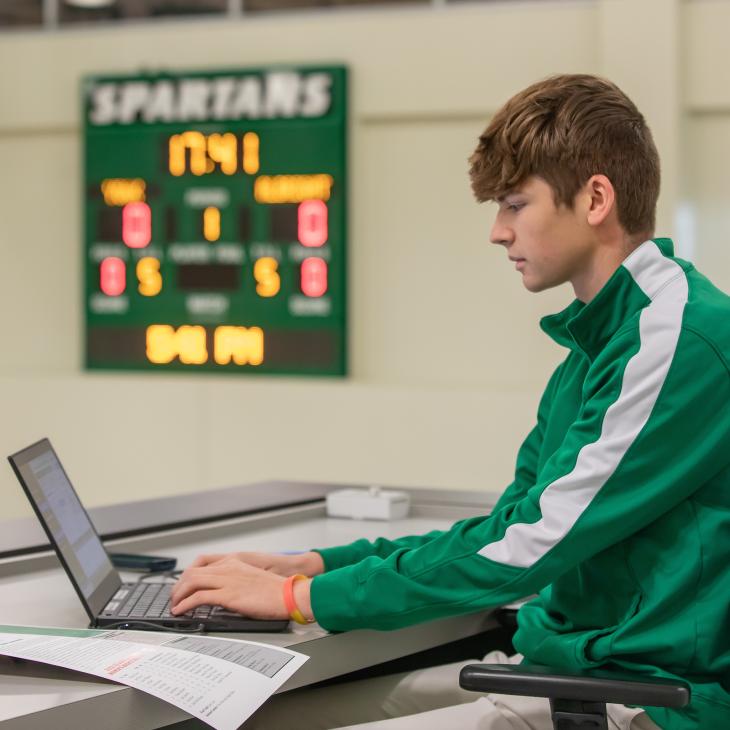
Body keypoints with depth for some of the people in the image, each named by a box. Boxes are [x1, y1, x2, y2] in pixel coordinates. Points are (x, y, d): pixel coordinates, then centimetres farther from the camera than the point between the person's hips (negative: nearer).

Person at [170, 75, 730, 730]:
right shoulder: (595, 343, 16)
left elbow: (526, 548, -19)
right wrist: (312, 564, 8)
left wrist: (301, 596, -12)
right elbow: (508, 529, 18)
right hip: (557, 664, 9)